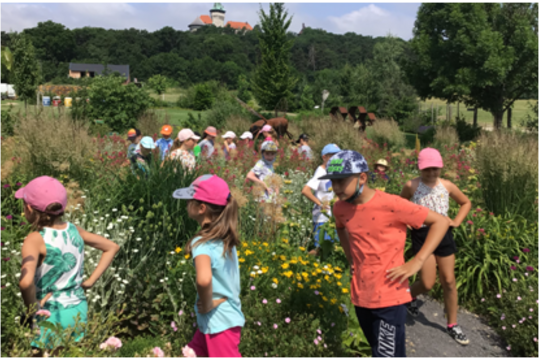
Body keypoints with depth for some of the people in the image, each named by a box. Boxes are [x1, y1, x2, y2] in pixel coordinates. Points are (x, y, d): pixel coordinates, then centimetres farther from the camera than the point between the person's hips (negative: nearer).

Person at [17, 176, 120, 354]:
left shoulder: (35, 240, -19)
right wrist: (89, 282, 6)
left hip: (51, 314, -6)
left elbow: (26, 282, -35)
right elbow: (112, 247, 8)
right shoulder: (74, 230, -3)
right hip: (79, 309, 6)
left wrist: (32, 308, -17)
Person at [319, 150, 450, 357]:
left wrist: (416, 262, -17)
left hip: (390, 297, -6)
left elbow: (440, 222, -12)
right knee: (378, 351, 21)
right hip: (360, 297, 6)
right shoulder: (340, 208, -1)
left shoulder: (391, 205, -18)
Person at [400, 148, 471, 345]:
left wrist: (456, 222, 4)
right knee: (427, 284, -6)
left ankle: (452, 324, 23)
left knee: (449, 281, 7)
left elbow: (466, 203, 16)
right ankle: (409, 294, 30)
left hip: (443, 234, 3)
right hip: (422, 235, -3)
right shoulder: (411, 186, -8)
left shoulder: (447, 186, 1)